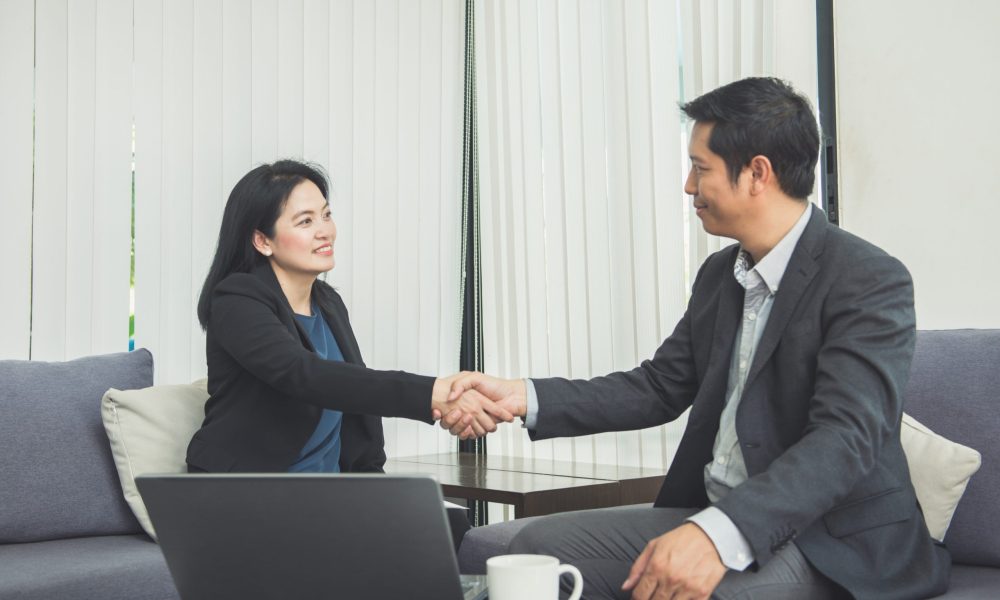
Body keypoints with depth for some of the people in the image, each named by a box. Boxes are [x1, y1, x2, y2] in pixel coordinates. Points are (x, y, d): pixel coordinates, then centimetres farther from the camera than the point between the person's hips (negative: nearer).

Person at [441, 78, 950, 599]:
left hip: (831, 538, -7)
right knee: (539, 547, -8)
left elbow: (846, 437, -26)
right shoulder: (719, 274, 11)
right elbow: (658, 387, 12)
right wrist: (524, 397, -1)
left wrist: (719, 533, -40)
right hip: (715, 517, 7)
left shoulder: (872, 282, -15)